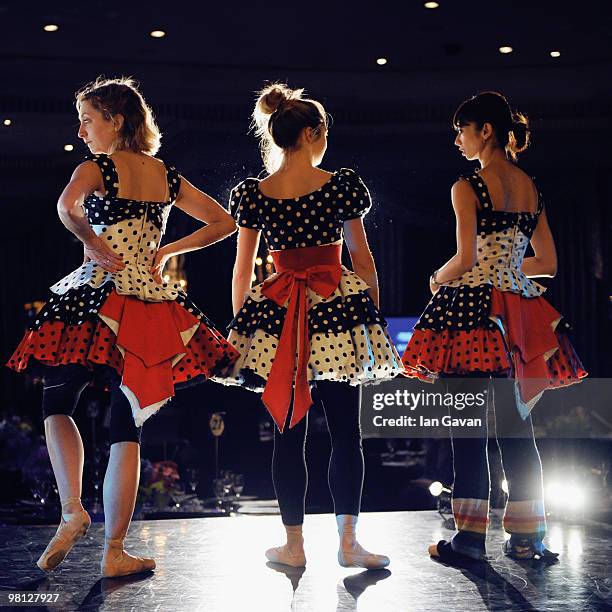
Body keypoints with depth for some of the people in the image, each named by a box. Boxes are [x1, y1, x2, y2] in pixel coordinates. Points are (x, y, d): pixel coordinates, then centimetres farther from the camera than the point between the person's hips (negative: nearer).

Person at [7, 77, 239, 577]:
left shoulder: (95, 169, -4)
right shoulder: (168, 177, 12)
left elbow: (66, 205, -26)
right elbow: (224, 222, 18)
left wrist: (94, 243, -10)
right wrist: (166, 251, 12)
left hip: (100, 299, -4)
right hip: (152, 303, 5)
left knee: (57, 403, 16)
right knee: (128, 427, 6)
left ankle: (73, 510, -2)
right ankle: (114, 551, 6)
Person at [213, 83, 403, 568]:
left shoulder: (252, 194, 3)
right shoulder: (342, 185, -2)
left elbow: (242, 269, 7)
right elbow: (362, 257, 3)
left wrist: (240, 323, 15)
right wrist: (373, 311, 12)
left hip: (277, 313, 2)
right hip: (338, 310, -2)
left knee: (289, 432, 7)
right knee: (346, 432, 5)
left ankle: (294, 543, 11)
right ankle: (348, 541, 5)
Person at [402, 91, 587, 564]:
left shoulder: (467, 188, -8)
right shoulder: (532, 188, 11)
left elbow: (465, 259, -16)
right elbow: (548, 264, 14)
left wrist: (439, 278, 4)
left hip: (471, 308, -6)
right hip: (520, 315, 6)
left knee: (468, 424, -1)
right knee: (517, 425, 9)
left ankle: (471, 537, 2)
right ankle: (527, 536, 12)